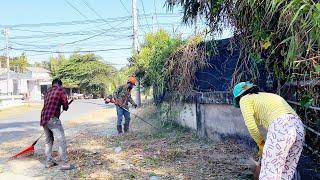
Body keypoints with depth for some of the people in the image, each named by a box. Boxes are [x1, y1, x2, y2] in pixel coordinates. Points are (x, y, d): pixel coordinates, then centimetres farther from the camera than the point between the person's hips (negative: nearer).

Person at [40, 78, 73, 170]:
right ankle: (64, 164, -3)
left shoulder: (47, 91, 21)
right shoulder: (60, 90, 0)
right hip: (53, 119, -8)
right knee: (61, 141, -4)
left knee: (48, 141, 19)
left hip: (43, 118, 8)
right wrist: (65, 107, 20)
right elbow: (65, 106, -2)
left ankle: (48, 162, 26)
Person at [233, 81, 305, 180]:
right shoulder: (267, 96, 35)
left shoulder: (245, 99, 14)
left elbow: (251, 125, 0)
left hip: (281, 128, -8)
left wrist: (260, 144, 16)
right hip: (298, 128, 8)